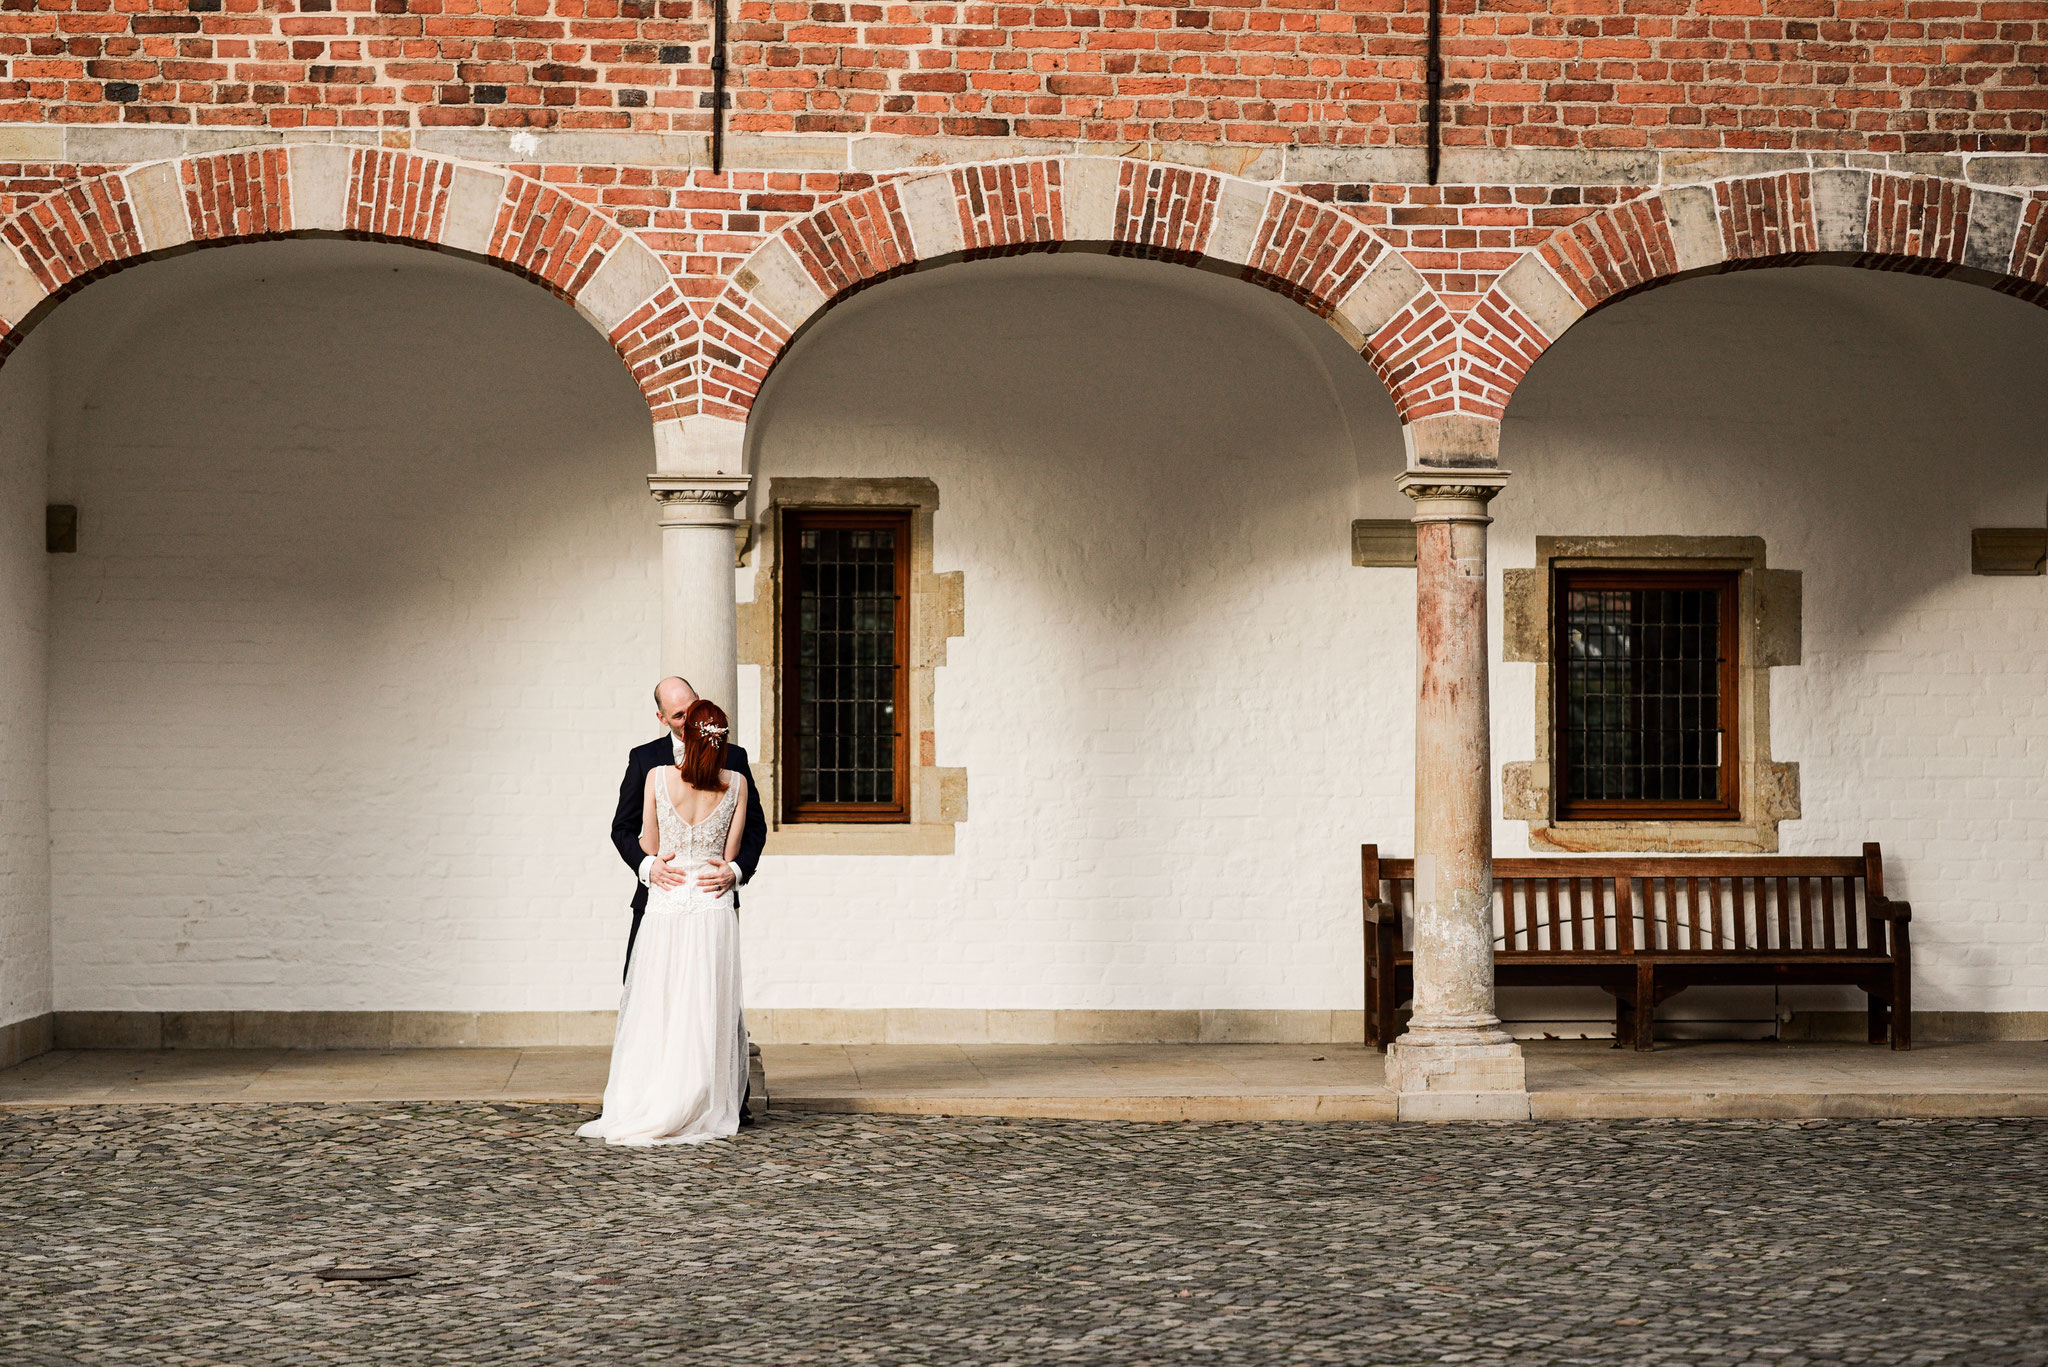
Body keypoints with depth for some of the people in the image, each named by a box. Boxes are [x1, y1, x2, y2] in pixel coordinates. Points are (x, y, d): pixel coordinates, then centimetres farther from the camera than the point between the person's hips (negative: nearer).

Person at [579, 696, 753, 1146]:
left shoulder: (658, 777, -6)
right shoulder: (736, 783, -3)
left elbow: (649, 846, 4)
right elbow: (731, 854, 3)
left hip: (664, 906, -1)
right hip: (716, 908, 1)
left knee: (656, 1015, 5)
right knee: (708, 1017, 5)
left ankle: (644, 1112, 4)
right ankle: (704, 1113, 6)